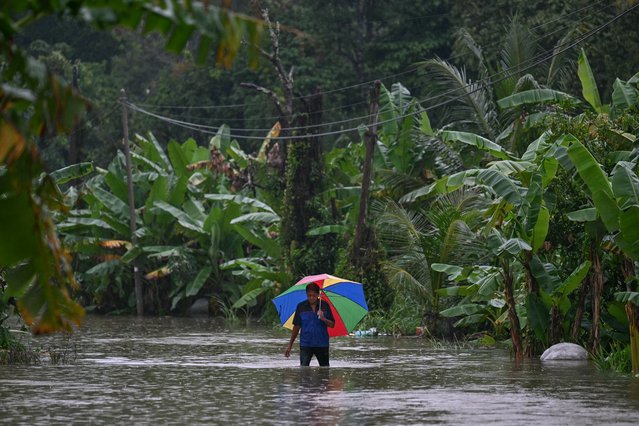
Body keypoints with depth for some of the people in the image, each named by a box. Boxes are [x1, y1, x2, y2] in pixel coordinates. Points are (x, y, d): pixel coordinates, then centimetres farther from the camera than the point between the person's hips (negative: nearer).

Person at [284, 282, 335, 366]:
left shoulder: (325, 306, 0)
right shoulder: (301, 306, 0)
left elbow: (332, 325, 1)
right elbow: (296, 327, 5)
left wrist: (323, 319, -20)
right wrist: (290, 345, 4)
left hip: (322, 344, 1)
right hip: (305, 344, -1)